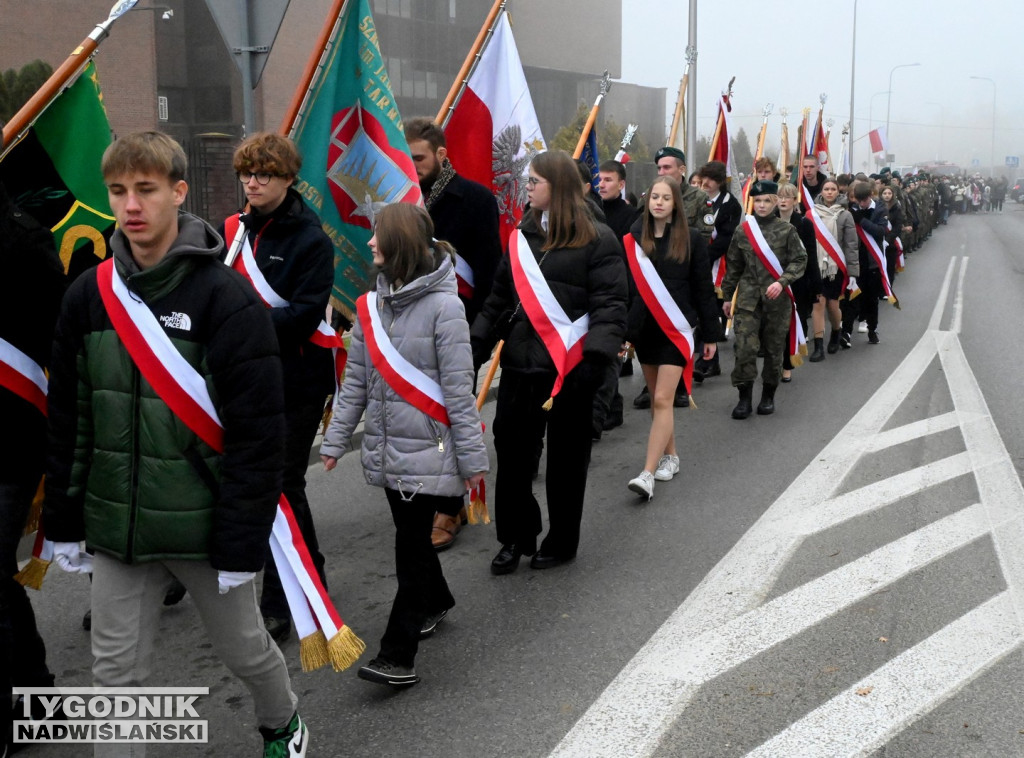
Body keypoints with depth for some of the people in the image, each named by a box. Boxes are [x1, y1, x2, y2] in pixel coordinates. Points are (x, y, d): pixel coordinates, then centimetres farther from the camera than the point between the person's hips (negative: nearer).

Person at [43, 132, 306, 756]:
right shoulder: (89, 295, 2)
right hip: (116, 524, 4)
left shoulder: (226, 296, -13)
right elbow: (68, 418, 8)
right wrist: (64, 522, 8)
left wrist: (241, 541, -15)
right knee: (117, 673, 9)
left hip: (202, 520, -3)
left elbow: (258, 431, -14)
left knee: (244, 647, 16)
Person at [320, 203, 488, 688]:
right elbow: (356, 381, 11)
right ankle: (435, 602, 42)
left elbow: (458, 389, -13)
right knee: (411, 535, 18)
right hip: (387, 448, 6)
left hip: (428, 448, -6)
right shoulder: (371, 305, 6)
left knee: (412, 543, -6)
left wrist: (472, 459, -11)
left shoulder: (442, 306, -13)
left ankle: (397, 656, -2)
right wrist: (336, 440, 8)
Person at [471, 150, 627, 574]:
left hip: (569, 367, -5)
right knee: (511, 451, 5)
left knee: (566, 458, 8)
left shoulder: (597, 240, -5)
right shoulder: (521, 238, 13)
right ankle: (515, 537, 20)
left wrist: (596, 357, -22)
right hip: (520, 365, 5)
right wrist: (477, 345, 7)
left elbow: (609, 305, -11)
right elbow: (499, 300, 16)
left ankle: (562, 541, 22)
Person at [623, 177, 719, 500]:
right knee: (657, 399, 14)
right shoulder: (633, 239, 3)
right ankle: (669, 457, 30)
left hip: (676, 328, -3)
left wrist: (710, 334, 0)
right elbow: (624, 287, 5)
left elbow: (703, 288, 0)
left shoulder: (690, 239, -3)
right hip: (643, 327, 4)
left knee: (662, 400, -10)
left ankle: (648, 474, -14)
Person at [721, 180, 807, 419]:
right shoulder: (742, 230, 4)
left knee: (774, 349, 8)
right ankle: (744, 397, 0)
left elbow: (800, 261, 1)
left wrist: (782, 282, -15)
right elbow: (733, 266, 12)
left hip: (777, 300, 0)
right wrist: (727, 297, 14)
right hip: (748, 299, 0)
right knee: (745, 348, -10)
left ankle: (768, 396, 22)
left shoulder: (787, 230, 0)